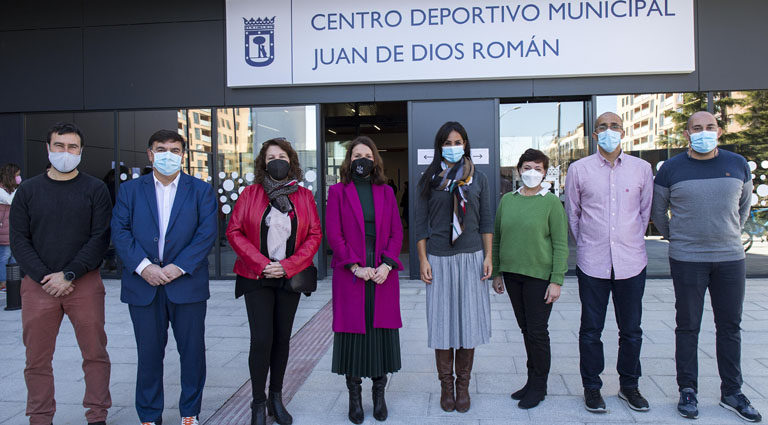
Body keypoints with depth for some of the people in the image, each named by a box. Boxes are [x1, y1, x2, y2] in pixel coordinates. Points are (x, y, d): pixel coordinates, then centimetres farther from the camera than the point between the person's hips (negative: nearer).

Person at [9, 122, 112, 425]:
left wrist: (69, 275, -11)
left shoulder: (95, 190, 4)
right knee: (37, 359, 6)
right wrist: (45, 278, -8)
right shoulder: (28, 191, 9)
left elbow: (100, 238, -3)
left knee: (95, 353, 3)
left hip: (84, 284, -1)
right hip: (38, 285, 2)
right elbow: (19, 240, 4)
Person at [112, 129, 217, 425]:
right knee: (149, 353, 9)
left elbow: (207, 233, -5)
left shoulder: (201, 190, 5)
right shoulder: (129, 190, 9)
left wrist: (179, 267, -14)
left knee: (192, 351, 7)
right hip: (143, 285, 1)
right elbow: (120, 232, -1)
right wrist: (143, 266, -14)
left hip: (187, 284, -1)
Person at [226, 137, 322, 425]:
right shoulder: (251, 193, 2)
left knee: (282, 338, 8)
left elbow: (315, 235, 2)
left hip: (290, 278, 2)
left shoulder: (304, 196, 5)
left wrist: (288, 266, -10)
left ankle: (276, 398, 22)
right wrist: (261, 263, -12)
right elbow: (234, 231, -1)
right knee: (261, 339, -8)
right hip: (257, 277, -2)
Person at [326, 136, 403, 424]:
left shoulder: (386, 192, 11)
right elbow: (333, 234, -3)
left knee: (382, 330, 5)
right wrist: (355, 267, -11)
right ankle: (354, 397, 14)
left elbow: (397, 232, 7)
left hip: (383, 273, 2)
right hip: (350, 274, -2)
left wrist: (387, 265, -8)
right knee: (353, 330, 2)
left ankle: (379, 395, 18)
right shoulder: (338, 191, 4)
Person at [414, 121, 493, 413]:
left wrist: (488, 256, 0)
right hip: (439, 258, 0)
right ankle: (446, 385, 16)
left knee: (469, 319, 3)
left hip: (471, 257, 1)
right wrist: (423, 259, -3)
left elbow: (486, 220, 8)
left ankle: (463, 385, 17)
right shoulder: (429, 180, 6)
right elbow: (420, 222, 4)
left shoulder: (478, 179, 8)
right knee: (442, 321, 2)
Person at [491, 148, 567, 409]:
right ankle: (532, 380, 27)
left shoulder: (551, 202, -6)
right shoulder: (507, 200, 7)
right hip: (512, 274, 4)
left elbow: (561, 244, -6)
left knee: (537, 331, 1)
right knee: (525, 328, 13)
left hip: (540, 275, -4)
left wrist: (556, 281, -11)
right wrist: (496, 273, 11)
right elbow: (497, 238, 12)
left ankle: (539, 386, 17)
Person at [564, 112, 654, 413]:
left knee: (631, 330, 10)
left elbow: (645, 212, 14)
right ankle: (591, 387, 21)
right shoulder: (578, 169, 1)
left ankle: (629, 385, 27)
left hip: (631, 262, 1)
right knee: (591, 330, 7)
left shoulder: (641, 168, 4)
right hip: (592, 263, -1)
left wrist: (632, 243, 14)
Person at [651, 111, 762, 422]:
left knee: (730, 326, 9)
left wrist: (731, 234, 16)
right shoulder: (671, 168, -2)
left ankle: (732, 392, 22)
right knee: (688, 326, 4)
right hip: (687, 260, -2)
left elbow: (744, 205, 19)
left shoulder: (738, 164, 5)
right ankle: (687, 390, 16)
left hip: (731, 257, 3)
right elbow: (657, 210, 9)